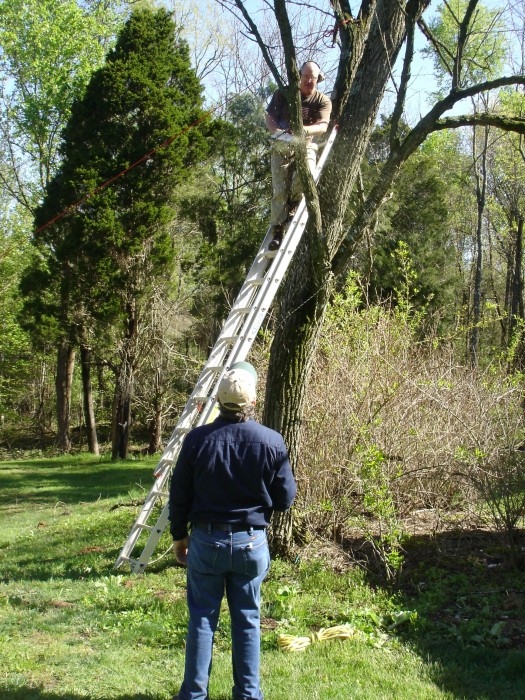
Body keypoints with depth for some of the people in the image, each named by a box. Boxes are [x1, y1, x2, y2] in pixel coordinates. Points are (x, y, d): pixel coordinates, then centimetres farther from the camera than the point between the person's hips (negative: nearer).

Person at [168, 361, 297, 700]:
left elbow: (179, 496, -1)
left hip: (206, 540, 0)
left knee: (202, 618, 10)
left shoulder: (197, 439, -9)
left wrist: (179, 535, 13)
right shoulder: (271, 442, -10)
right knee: (247, 620, 12)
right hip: (251, 543, 0)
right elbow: (286, 499, -3)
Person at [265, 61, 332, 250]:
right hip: (281, 147, 1)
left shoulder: (323, 101, -3)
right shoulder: (284, 94, 1)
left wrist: (305, 129, -39)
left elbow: (323, 126, -18)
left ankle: (293, 204, -1)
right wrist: (277, 130, -23)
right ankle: (277, 232, -7)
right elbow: (269, 117, 0)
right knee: (279, 190, -10)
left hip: (306, 146, -1)